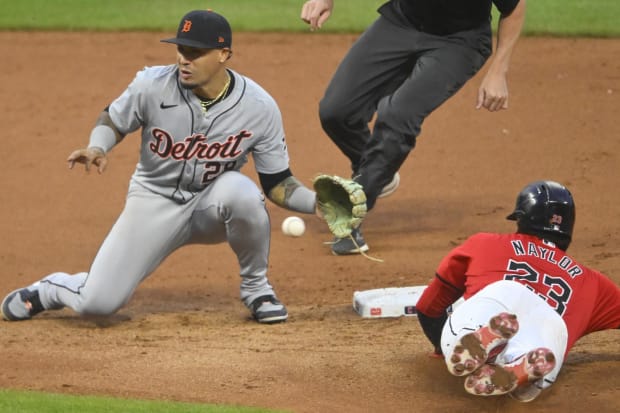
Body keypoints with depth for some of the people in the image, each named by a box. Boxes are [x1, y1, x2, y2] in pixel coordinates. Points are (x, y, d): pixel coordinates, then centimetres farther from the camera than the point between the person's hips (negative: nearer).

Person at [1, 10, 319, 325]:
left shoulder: (259, 107, -18)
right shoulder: (152, 86, -19)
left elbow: (277, 183, -9)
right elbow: (112, 121, 0)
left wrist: (317, 202, -28)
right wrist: (96, 148, -22)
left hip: (212, 204, 0)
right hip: (155, 201, 0)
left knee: (241, 192, -37)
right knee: (97, 302, -13)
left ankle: (255, 287, -9)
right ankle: (47, 290, 26)